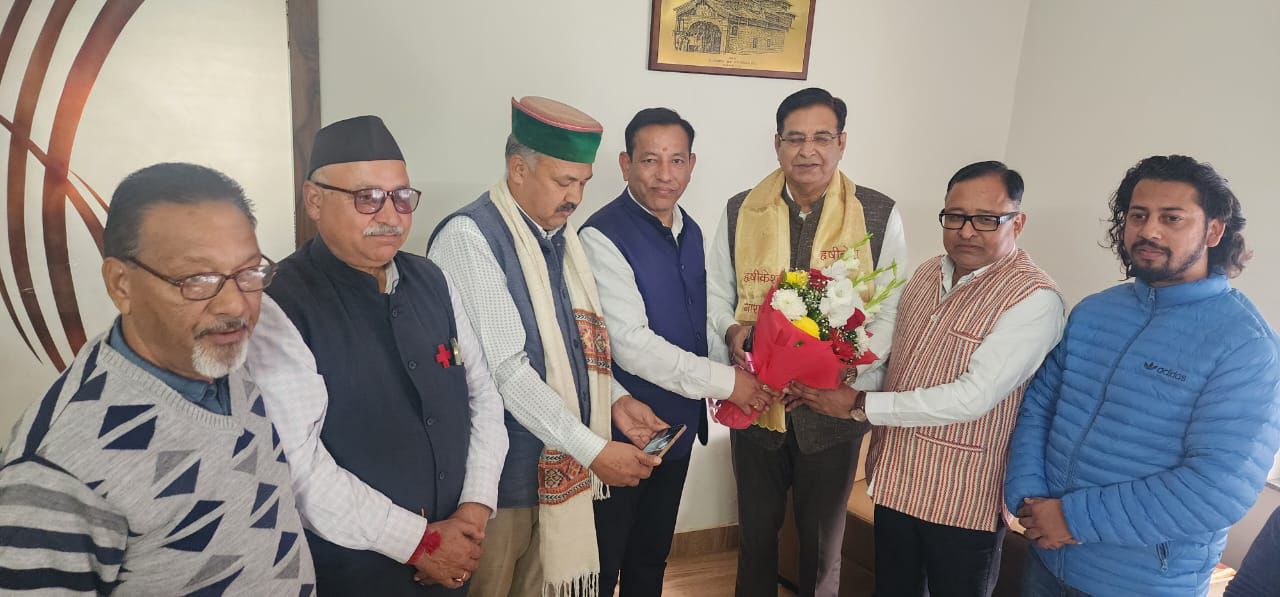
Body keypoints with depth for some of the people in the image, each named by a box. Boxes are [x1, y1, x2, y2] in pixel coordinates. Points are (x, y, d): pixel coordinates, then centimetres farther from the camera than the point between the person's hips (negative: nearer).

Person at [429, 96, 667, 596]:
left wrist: (614, 399, -1)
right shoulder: (469, 236, -17)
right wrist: (594, 449, -22)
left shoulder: (561, 234, 8)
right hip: (505, 473, -7)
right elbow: (506, 368, -23)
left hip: (560, 469, 7)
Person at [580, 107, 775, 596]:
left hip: (680, 424, 7)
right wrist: (724, 381, -18)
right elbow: (630, 344, -23)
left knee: (652, 558, 23)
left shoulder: (690, 231, 7)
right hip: (624, 430, -7)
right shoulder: (603, 237, -19)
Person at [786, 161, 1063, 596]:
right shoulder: (926, 274, 5)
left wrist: (860, 405, -21)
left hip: (963, 500, -6)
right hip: (894, 481, 6)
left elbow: (972, 397, -25)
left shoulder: (1035, 300, -18)